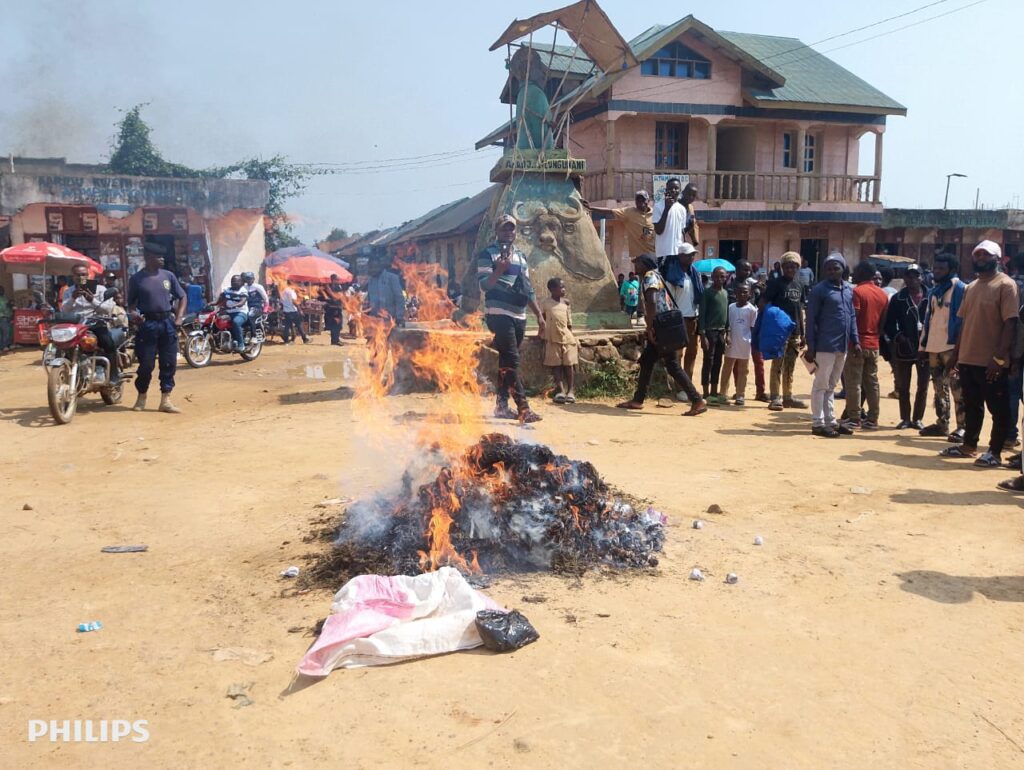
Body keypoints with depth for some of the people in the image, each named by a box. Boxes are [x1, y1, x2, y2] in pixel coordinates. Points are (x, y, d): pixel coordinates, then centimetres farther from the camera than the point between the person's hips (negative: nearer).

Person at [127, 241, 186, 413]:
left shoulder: (168, 275, 7)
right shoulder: (136, 279, 1)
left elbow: (182, 297, 13)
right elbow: (131, 303, 7)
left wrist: (178, 318, 3)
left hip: (167, 322, 3)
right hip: (147, 323, -3)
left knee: (169, 363, 2)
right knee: (146, 363, 1)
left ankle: (165, 400, 7)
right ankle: (141, 397, 18)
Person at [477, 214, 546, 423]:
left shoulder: (521, 256, 19)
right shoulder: (487, 254, -1)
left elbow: (528, 289, 22)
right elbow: (483, 285, -10)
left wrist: (539, 314, 17)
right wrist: (499, 270, -27)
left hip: (519, 317, 7)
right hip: (499, 314, -7)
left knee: (506, 361, 10)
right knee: (511, 361, -13)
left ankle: (501, 405, 16)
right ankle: (523, 408, -16)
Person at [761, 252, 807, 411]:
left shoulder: (800, 284, 12)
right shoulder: (776, 283, -6)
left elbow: (800, 309, 16)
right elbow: (763, 303, -8)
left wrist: (803, 332, 14)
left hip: (795, 332, 6)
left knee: (790, 366, 11)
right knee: (777, 365, -3)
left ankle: (788, 396, 19)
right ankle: (774, 397, 1)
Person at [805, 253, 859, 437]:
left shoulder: (849, 290, 13)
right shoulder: (819, 290, -8)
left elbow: (852, 316, 17)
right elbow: (811, 320, -9)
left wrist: (855, 340, 9)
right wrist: (811, 347, -13)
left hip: (843, 346, 7)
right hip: (825, 346, -7)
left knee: (832, 385, 15)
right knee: (821, 385, 0)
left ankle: (830, 421, 22)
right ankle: (818, 423, 5)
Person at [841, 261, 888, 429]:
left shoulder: (857, 291, -11)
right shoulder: (883, 294, 10)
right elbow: (883, 322, 12)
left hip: (857, 343, -7)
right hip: (874, 345, 7)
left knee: (853, 382, -2)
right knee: (872, 382, 10)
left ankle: (854, 418, -2)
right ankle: (872, 418, 12)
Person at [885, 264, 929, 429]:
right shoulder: (898, 299, 0)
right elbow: (889, 323, 0)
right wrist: (897, 337, -14)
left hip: (924, 347, 0)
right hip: (904, 349, 1)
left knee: (923, 386, 7)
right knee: (903, 387, 8)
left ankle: (917, 418, 19)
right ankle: (905, 418, 19)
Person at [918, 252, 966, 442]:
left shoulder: (961, 289, -5)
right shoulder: (934, 291, 18)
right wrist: (923, 345, 15)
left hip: (952, 347, -8)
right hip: (934, 347, 8)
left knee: (957, 388, -8)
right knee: (939, 389, 13)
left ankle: (962, 427, -5)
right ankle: (941, 423, 21)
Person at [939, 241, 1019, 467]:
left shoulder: (1005, 285, -8)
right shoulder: (970, 287, 13)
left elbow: (1010, 323, -15)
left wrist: (999, 357, -20)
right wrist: (956, 352, 12)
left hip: (991, 362, -7)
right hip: (967, 359, 7)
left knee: (998, 408, 4)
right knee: (971, 406, 16)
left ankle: (995, 452, 11)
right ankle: (969, 445, 27)